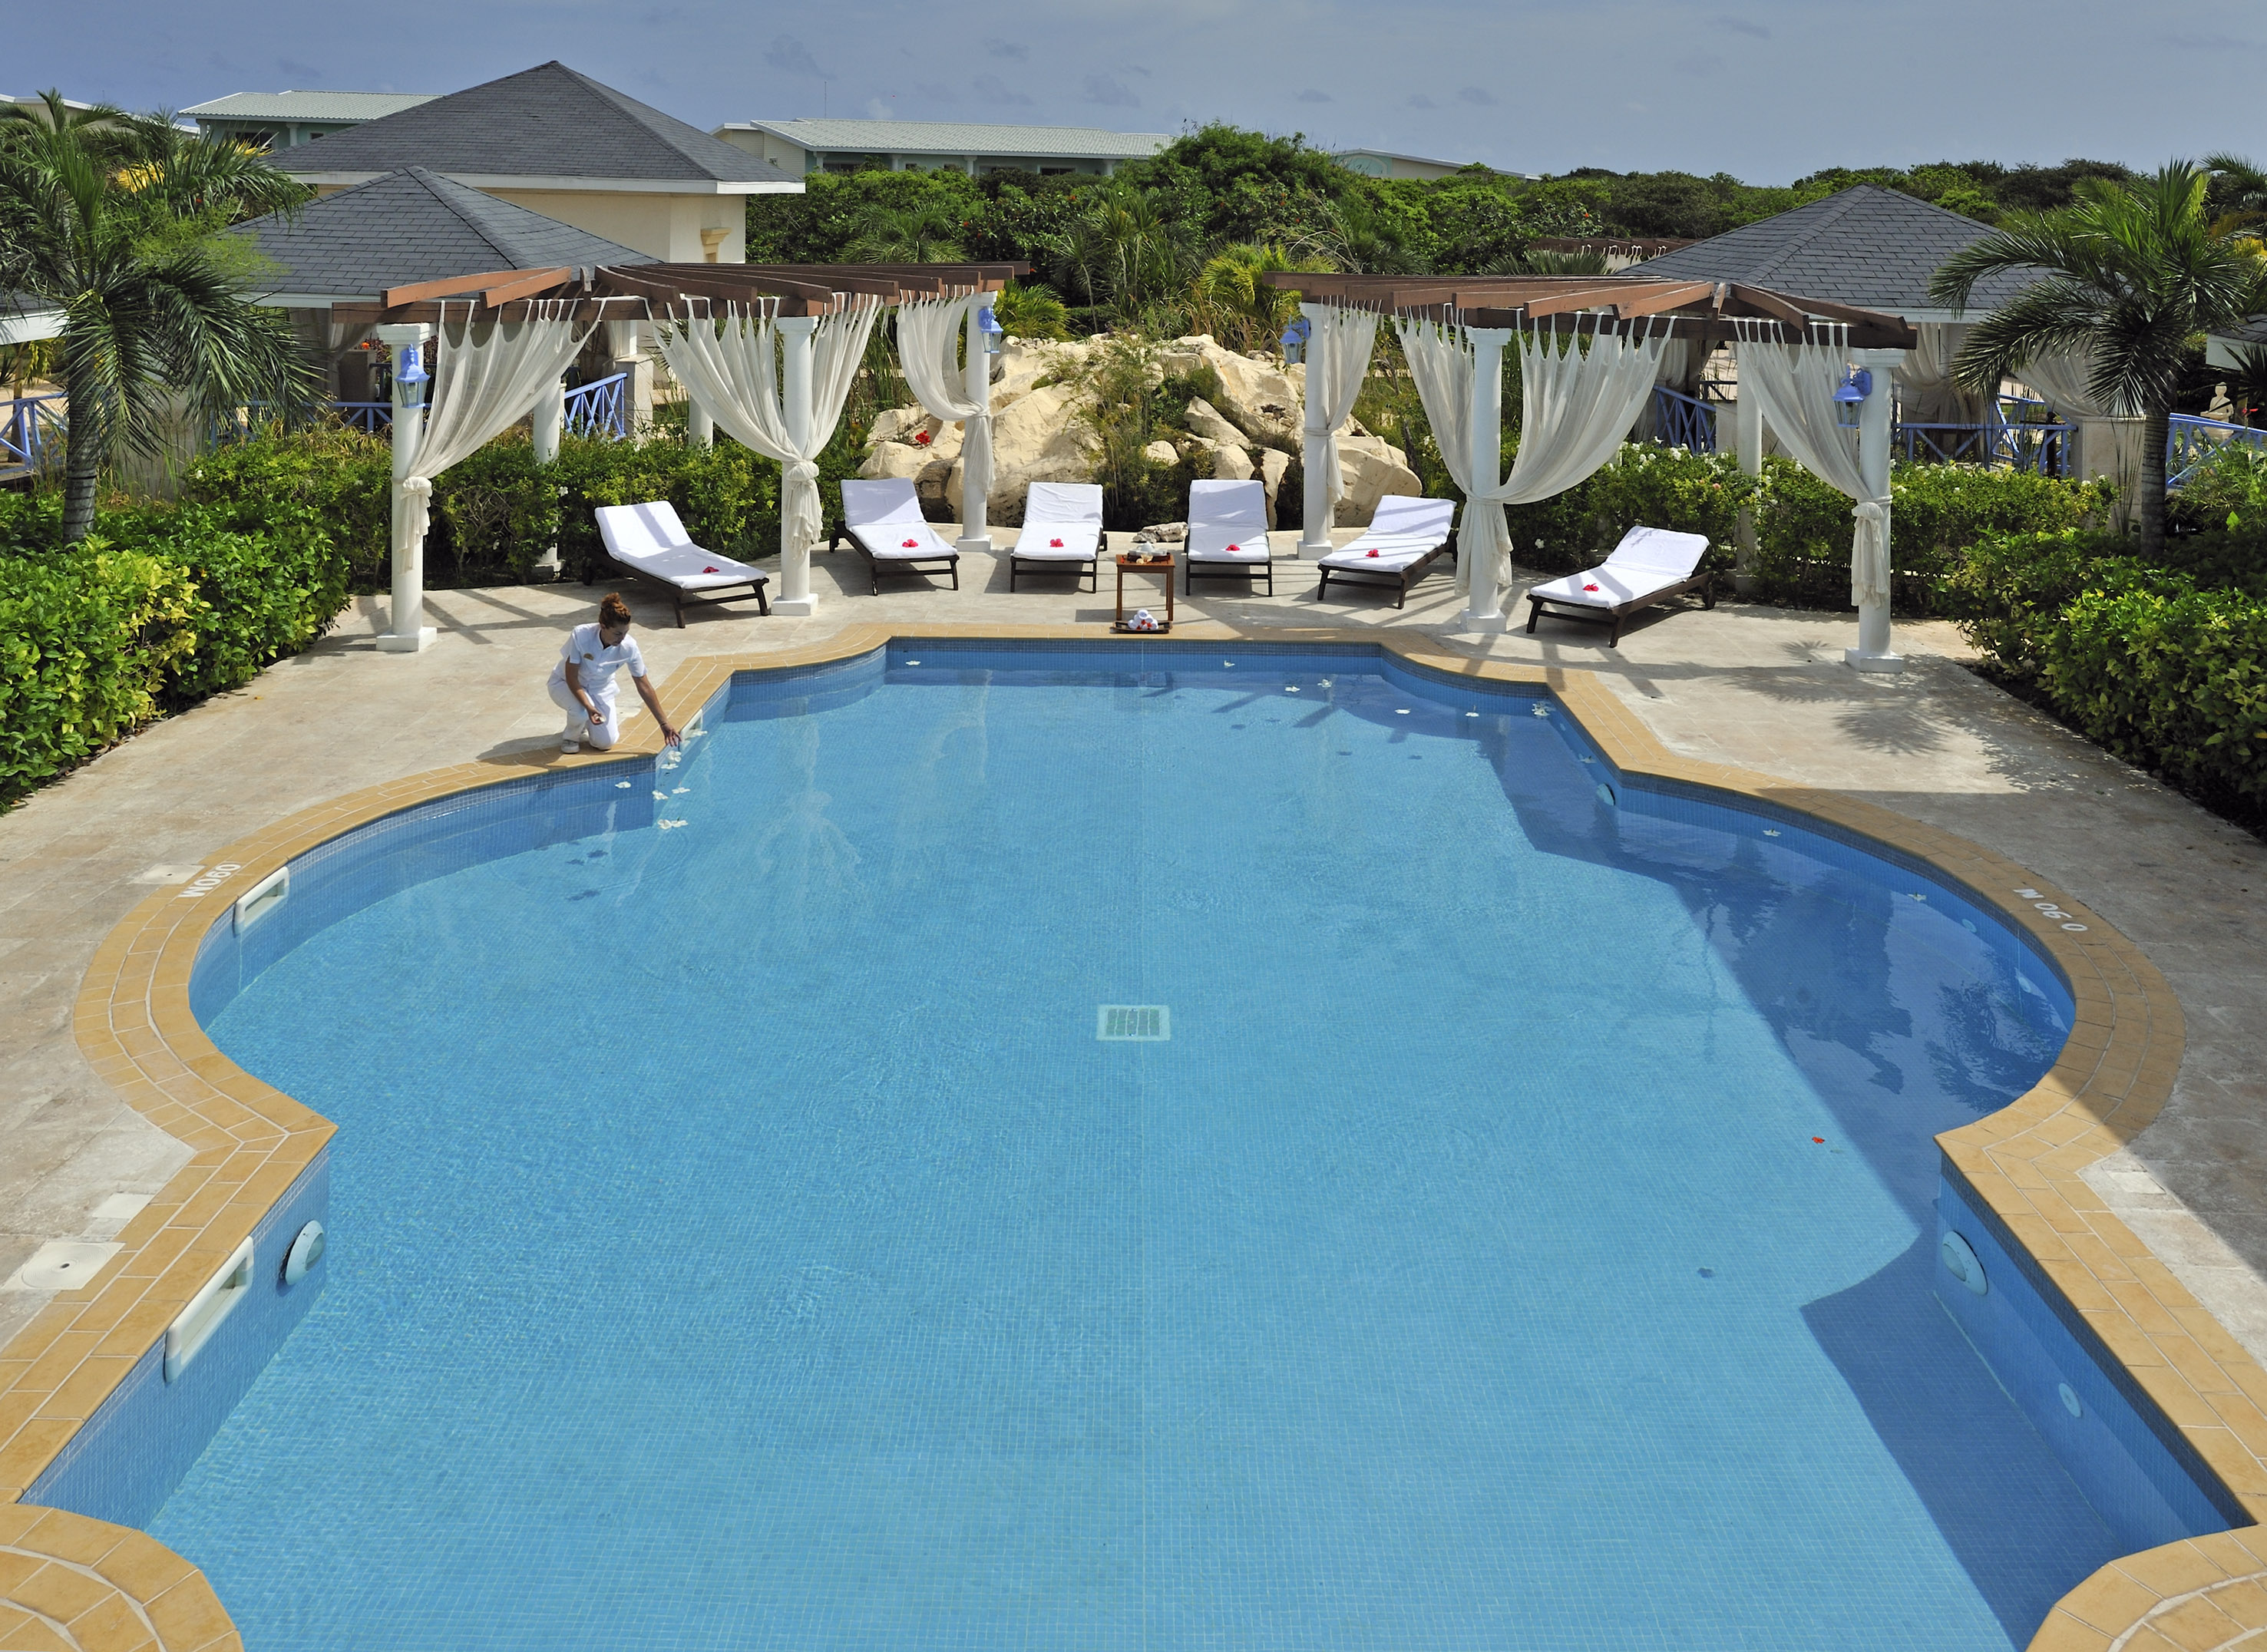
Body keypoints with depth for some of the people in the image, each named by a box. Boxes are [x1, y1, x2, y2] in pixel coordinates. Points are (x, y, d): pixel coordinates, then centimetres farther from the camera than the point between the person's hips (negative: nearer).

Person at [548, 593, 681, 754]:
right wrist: (589, 707, -42)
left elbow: (644, 687, -17)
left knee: (605, 742, -12)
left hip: (600, 688, 3)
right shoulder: (581, 635, -34)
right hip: (565, 684, -3)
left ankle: (583, 724, 23)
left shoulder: (629, 648, -26)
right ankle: (570, 737, -1)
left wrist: (664, 723, -15)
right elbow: (571, 677, -28)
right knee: (581, 710, -36)